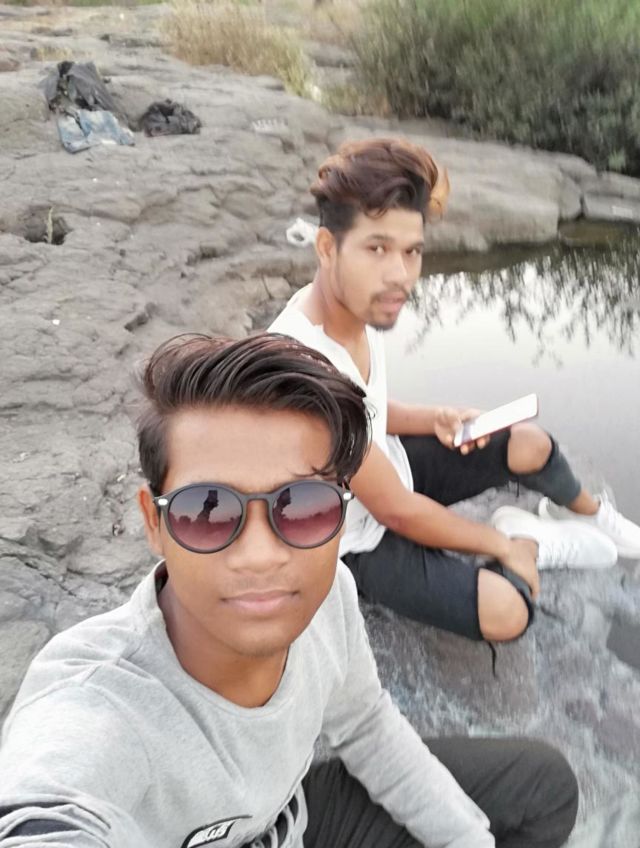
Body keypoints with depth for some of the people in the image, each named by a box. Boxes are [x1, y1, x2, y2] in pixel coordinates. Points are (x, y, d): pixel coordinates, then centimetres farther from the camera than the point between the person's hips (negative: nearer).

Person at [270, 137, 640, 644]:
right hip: (358, 539, -7)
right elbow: (395, 509, -28)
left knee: (529, 444, 0)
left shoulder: (355, 302, -11)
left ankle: (591, 512, 32)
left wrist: (434, 420, -10)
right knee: (505, 613, -23)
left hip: (388, 468, 8)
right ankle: (526, 543, 10)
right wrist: (502, 546, -13)